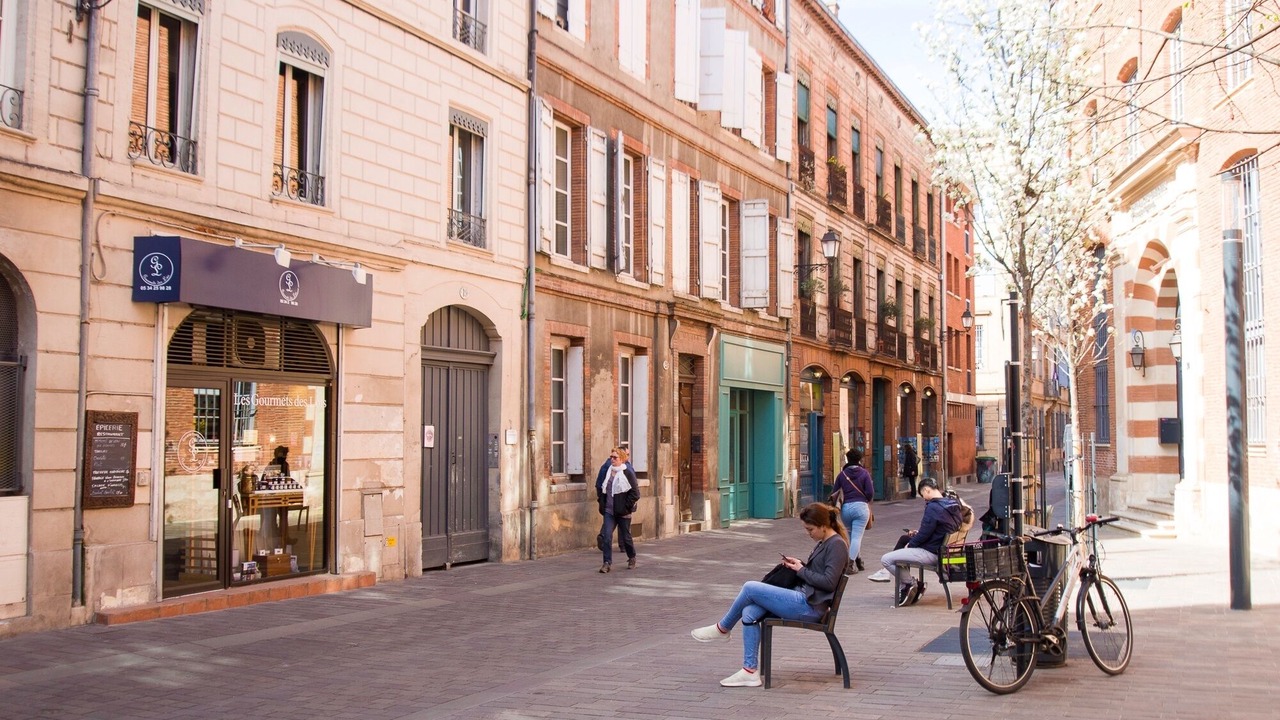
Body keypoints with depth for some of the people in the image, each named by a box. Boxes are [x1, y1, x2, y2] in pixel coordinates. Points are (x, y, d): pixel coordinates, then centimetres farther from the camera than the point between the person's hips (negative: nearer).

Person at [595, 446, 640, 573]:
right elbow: (601, 488, 19)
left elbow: (635, 493, -11)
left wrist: (626, 507, -12)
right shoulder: (607, 471, 6)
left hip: (623, 511, -4)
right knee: (607, 536, -9)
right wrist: (602, 503, 9)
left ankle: (632, 559, 31)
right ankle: (607, 563, -7)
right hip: (609, 510, 4)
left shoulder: (627, 473, -10)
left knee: (626, 536, 9)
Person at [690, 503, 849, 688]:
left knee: (750, 587, -13)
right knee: (749, 613, -6)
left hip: (809, 606, -10)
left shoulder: (837, 545, -11)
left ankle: (722, 629, 9)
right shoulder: (823, 543, 18)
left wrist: (801, 570, -10)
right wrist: (798, 564, 7)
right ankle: (750, 672, -7)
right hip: (802, 599, 10)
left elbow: (829, 582, -19)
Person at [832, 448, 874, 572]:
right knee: (857, 536, -2)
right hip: (861, 507, -3)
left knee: (851, 535, 21)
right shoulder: (864, 473, -2)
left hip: (845, 507, 3)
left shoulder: (842, 474, 5)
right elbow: (870, 493, -6)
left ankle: (858, 559, 28)